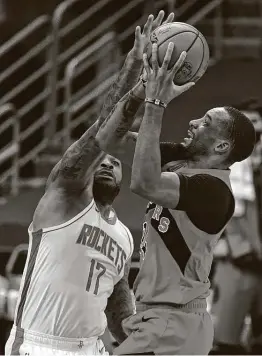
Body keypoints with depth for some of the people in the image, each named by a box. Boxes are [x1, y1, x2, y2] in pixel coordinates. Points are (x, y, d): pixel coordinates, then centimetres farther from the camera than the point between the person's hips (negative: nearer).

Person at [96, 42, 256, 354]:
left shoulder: (213, 189, -20)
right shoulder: (177, 161, 7)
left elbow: (144, 184, -36)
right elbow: (109, 140, 9)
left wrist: (155, 105, -33)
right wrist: (141, 89, -6)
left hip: (171, 325, -10)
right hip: (157, 316, 10)